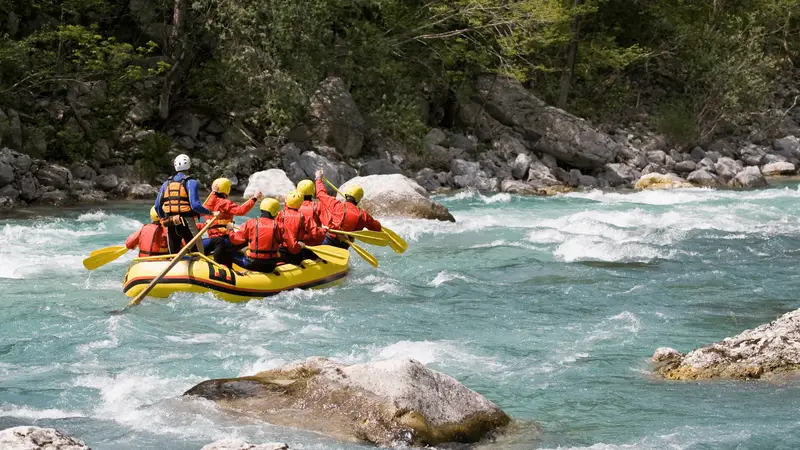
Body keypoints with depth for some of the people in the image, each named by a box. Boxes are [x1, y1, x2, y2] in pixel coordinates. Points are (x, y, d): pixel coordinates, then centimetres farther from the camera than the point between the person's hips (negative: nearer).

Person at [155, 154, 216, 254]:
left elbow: (158, 206, 13)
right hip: (187, 223, -6)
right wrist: (211, 213, -9)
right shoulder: (191, 182, -5)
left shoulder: (166, 184, 13)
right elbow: (195, 205, -17)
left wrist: (164, 219, 28)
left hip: (170, 226, 6)